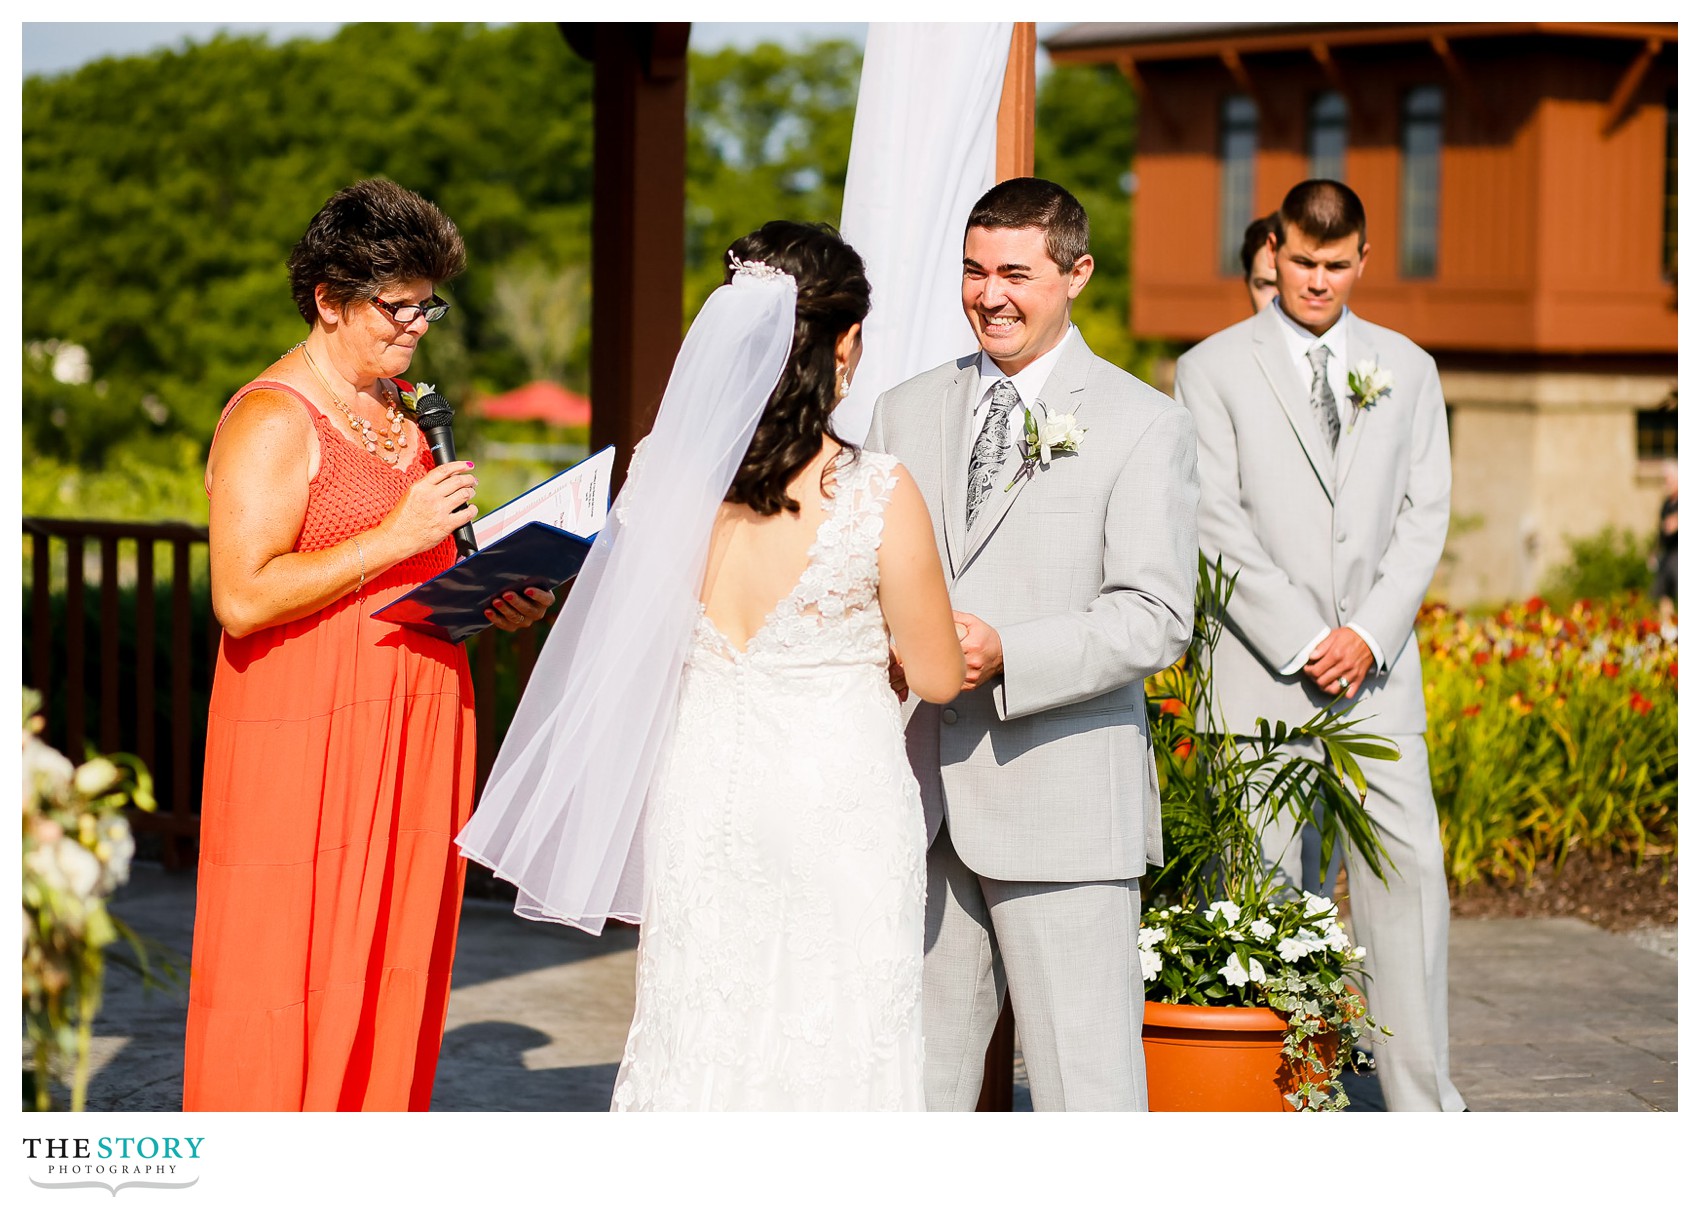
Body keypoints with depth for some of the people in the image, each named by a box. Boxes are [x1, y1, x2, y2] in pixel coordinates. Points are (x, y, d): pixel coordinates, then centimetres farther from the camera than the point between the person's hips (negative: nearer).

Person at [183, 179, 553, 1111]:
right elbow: (242, 598, -19)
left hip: (413, 734, 8)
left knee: (396, 969, 8)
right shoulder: (272, 419, -9)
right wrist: (394, 536, -20)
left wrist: (495, 604, 8)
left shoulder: (403, 408, 17)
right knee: (287, 979, -6)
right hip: (303, 744, -8)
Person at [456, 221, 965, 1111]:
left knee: (695, 1050, 13)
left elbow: (627, 652, 9)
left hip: (700, 795, 4)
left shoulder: (664, 471, -4)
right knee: (830, 1060, 5)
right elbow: (938, 677, -5)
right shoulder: (876, 495, -15)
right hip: (836, 804, -4)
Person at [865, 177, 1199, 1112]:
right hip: (920, 800, 5)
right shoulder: (906, 412, 14)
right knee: (914, 1072, 8)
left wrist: (1005, 653, -21)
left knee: (1085, 1079, -4)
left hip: (1062, 799, -4)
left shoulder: (1143, 427, -1)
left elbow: (1154, 618, -8)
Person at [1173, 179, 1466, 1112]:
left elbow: (1424, 513, 8)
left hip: (1377, 663, 3)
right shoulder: (1212, 368, 4)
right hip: (1260, 667, -2)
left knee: (1410, 867, -3)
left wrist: (1369, 634, -6)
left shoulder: (1407, 369, 14)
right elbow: (1218, 523, -4)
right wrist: (1304, 641, -11)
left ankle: (1422, 1099, 2)